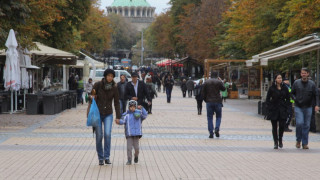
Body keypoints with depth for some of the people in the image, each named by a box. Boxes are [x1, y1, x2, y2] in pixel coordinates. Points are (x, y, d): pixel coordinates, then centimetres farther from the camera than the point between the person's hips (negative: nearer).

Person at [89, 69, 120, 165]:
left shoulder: (114, 88, -2)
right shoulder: (98, 85, -7)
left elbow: (116, 103, 3)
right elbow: (91, 97, 0)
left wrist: (118, 117, 1)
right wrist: (90, 112, -11)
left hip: (108, 114, 1)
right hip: (97, 113, -1)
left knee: (107, 134, -15)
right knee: (99, 136, -1)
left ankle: (107, 157, -6)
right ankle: (100, 158, 12)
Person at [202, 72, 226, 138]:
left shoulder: (206, 82, 3)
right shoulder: (219, 82, -3)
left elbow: (203, 92, 4)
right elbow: (223, 89, 12)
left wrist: (205, 100, 15)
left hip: (209, 102, 1)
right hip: (218, 102, -1)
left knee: (210, 118, 5)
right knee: (218, 116, 12)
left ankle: (211, 133, 0)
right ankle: (217, 129, -12)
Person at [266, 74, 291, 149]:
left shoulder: (284, 88, 5)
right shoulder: (272, 88, -1)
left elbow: (288, 98, 11)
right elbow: (267, 99, 2)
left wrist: (286, 106, 0)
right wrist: (269, 108, -6)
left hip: (282, 110, 1)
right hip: (273, 110, -1)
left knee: (282, 125, -7)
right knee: (274, 127, 2)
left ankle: (280, 140, 18)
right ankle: (275, 143, 11)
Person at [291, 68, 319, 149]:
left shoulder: (312, 84, 2)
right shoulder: (296, 83, 1)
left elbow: (316, 95, 1)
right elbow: (292, 93, 10)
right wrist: (295, 99, -8)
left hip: (308, 108, 1)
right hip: (298, 107, -1)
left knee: (306, 125, 2)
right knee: (299, 123, -15)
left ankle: (305, 143, 10)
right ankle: (298, 140, 6)